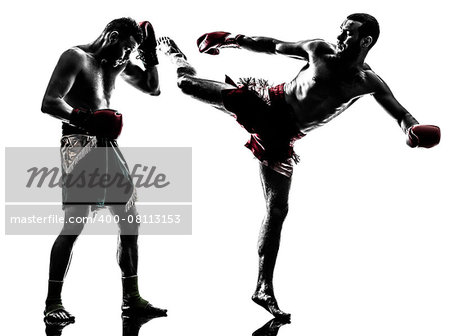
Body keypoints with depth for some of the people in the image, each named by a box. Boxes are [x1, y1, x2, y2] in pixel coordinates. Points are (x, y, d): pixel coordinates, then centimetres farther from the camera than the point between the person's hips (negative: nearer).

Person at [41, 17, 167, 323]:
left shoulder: (119, 64, 18)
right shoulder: (76, 57, -5)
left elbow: (153, 89, 26)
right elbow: (49, 103, -15)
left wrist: (150, 55, 12)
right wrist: (86, 119, -29)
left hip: (108, 144, 8)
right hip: (79, 142, -8)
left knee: (130, 221, 7)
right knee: (75, 222, -16)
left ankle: (132, 299, 15)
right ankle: (53, 303, -7)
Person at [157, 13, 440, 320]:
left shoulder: (368, 82, -5)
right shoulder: (318, 50, -2)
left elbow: (401, 114, -8)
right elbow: (274, 46, 8)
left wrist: (414, 129, -31)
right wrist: (234, 40, 3)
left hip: (278, 136, -1)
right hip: (263, 104, 1)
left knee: (277, 208, -3)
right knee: (188, 83, -1)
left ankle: (264, 289, 3)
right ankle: (177, 57, 39)